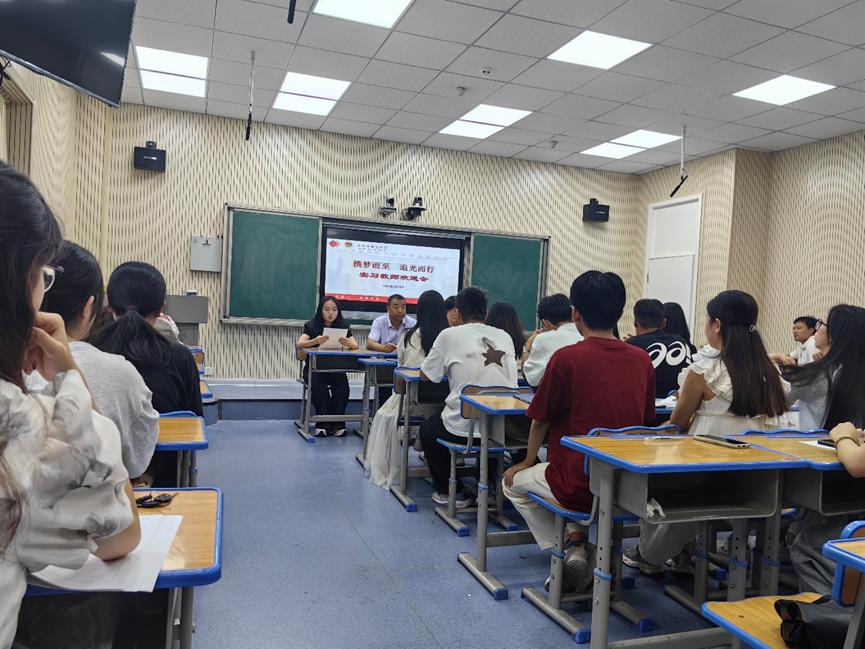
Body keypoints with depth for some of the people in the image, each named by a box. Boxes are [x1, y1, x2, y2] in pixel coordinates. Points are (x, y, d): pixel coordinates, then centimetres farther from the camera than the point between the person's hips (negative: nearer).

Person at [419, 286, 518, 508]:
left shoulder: (449, 335, -1)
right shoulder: (504, 336, 10)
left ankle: (450, 491, 25)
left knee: (428, 429, 29)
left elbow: (425, 375, 7)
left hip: (464, 427, -3)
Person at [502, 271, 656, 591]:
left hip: (580, 487, -5)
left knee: (514, 483, 22)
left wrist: (528, 462, 15)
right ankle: (586, 545, 21)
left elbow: (540, 421, -4)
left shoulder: (567, 358, -15)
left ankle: (571, 549, 9)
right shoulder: (642, 359, -1)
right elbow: (646, 420, 11)